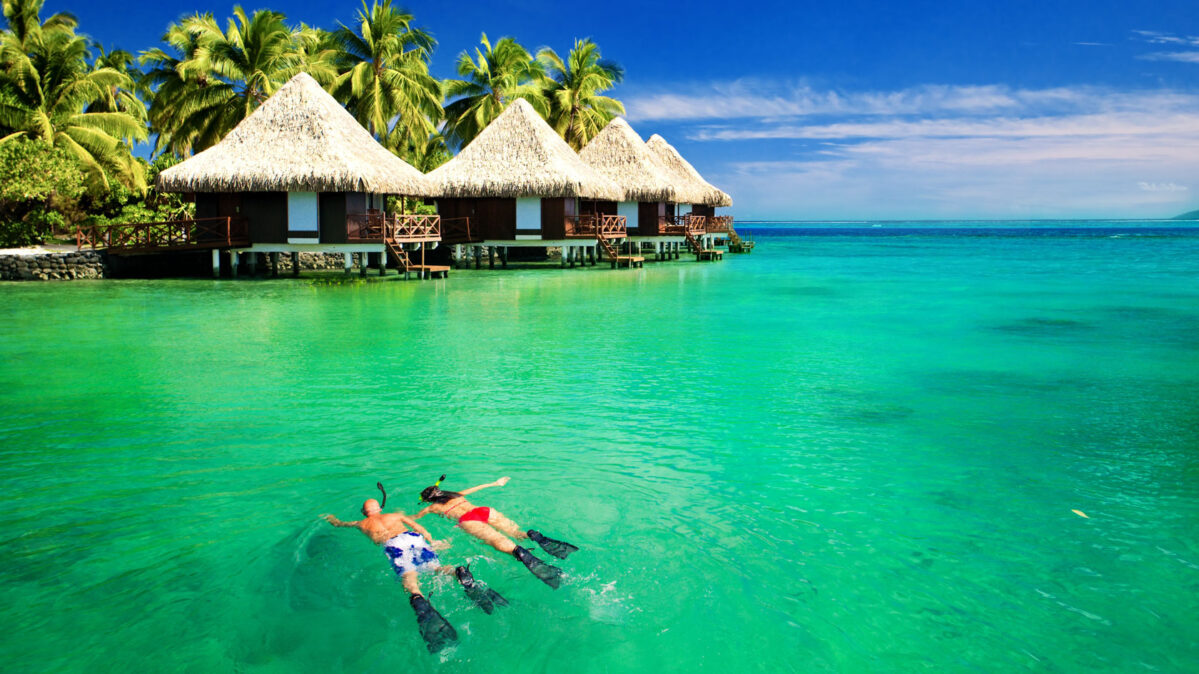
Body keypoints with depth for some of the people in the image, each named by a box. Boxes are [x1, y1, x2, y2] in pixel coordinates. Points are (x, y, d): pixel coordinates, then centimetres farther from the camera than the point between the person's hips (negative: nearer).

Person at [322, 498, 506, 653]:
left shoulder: (362, 524, 36)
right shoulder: (396, 516, 39)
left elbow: (338, 523, 54)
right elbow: (417, 526, 24)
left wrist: (332, 518, 73)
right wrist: (431, 542, 20)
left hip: (392, 544, -3)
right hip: (413, 537, 3)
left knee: (408, 577, -24)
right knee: (436, 566, -6)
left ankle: (419, 602, -58)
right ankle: (460, 573, -42)